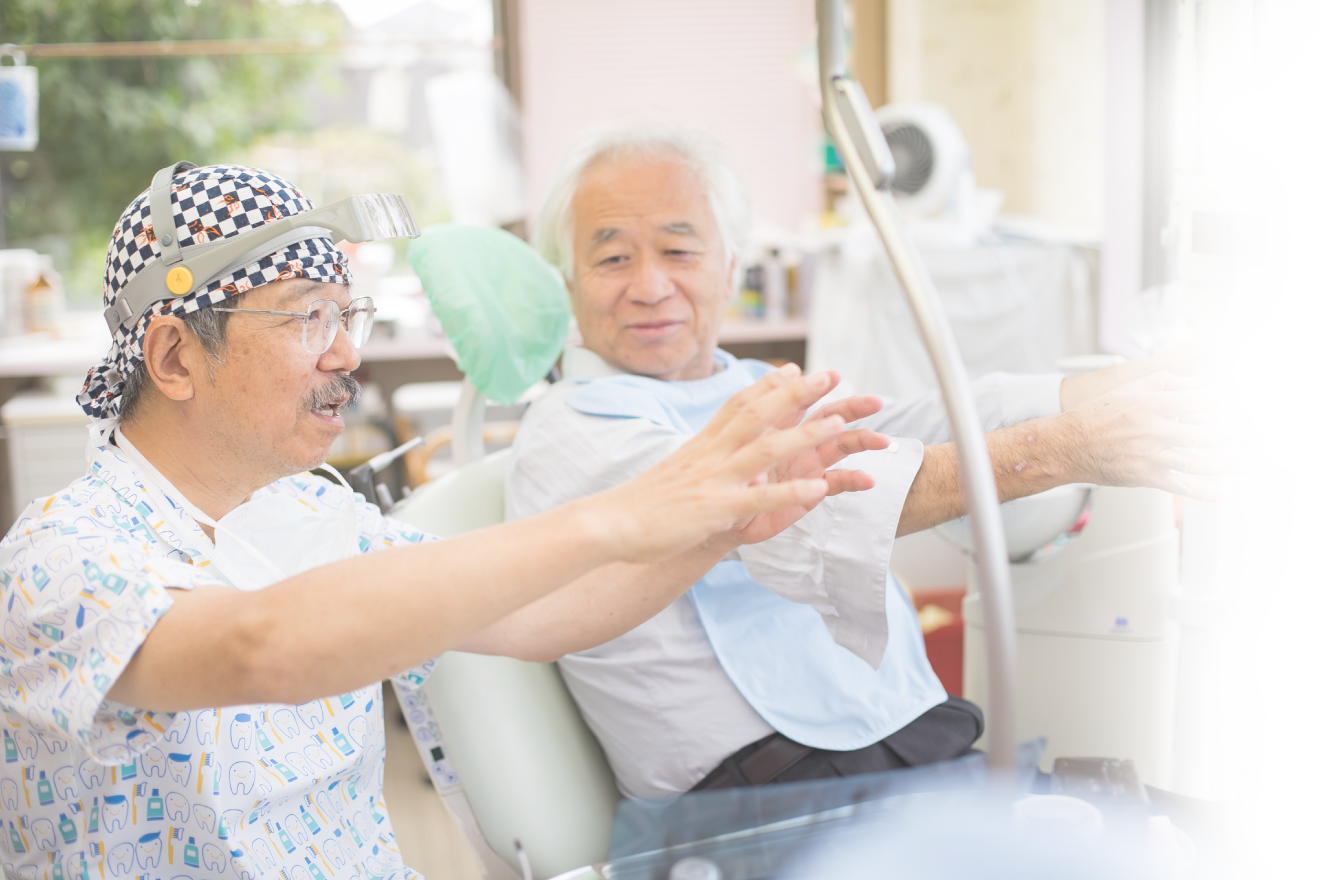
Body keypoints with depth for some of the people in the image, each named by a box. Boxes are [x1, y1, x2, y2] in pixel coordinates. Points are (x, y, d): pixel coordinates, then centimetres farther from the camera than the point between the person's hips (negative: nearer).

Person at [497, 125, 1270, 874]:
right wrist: (1063, 450, -23)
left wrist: (1133, 383, 0)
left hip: (934, 750, 7)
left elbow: (947, 424, 12)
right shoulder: (574, 437, -5)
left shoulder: (763, 393, 21)